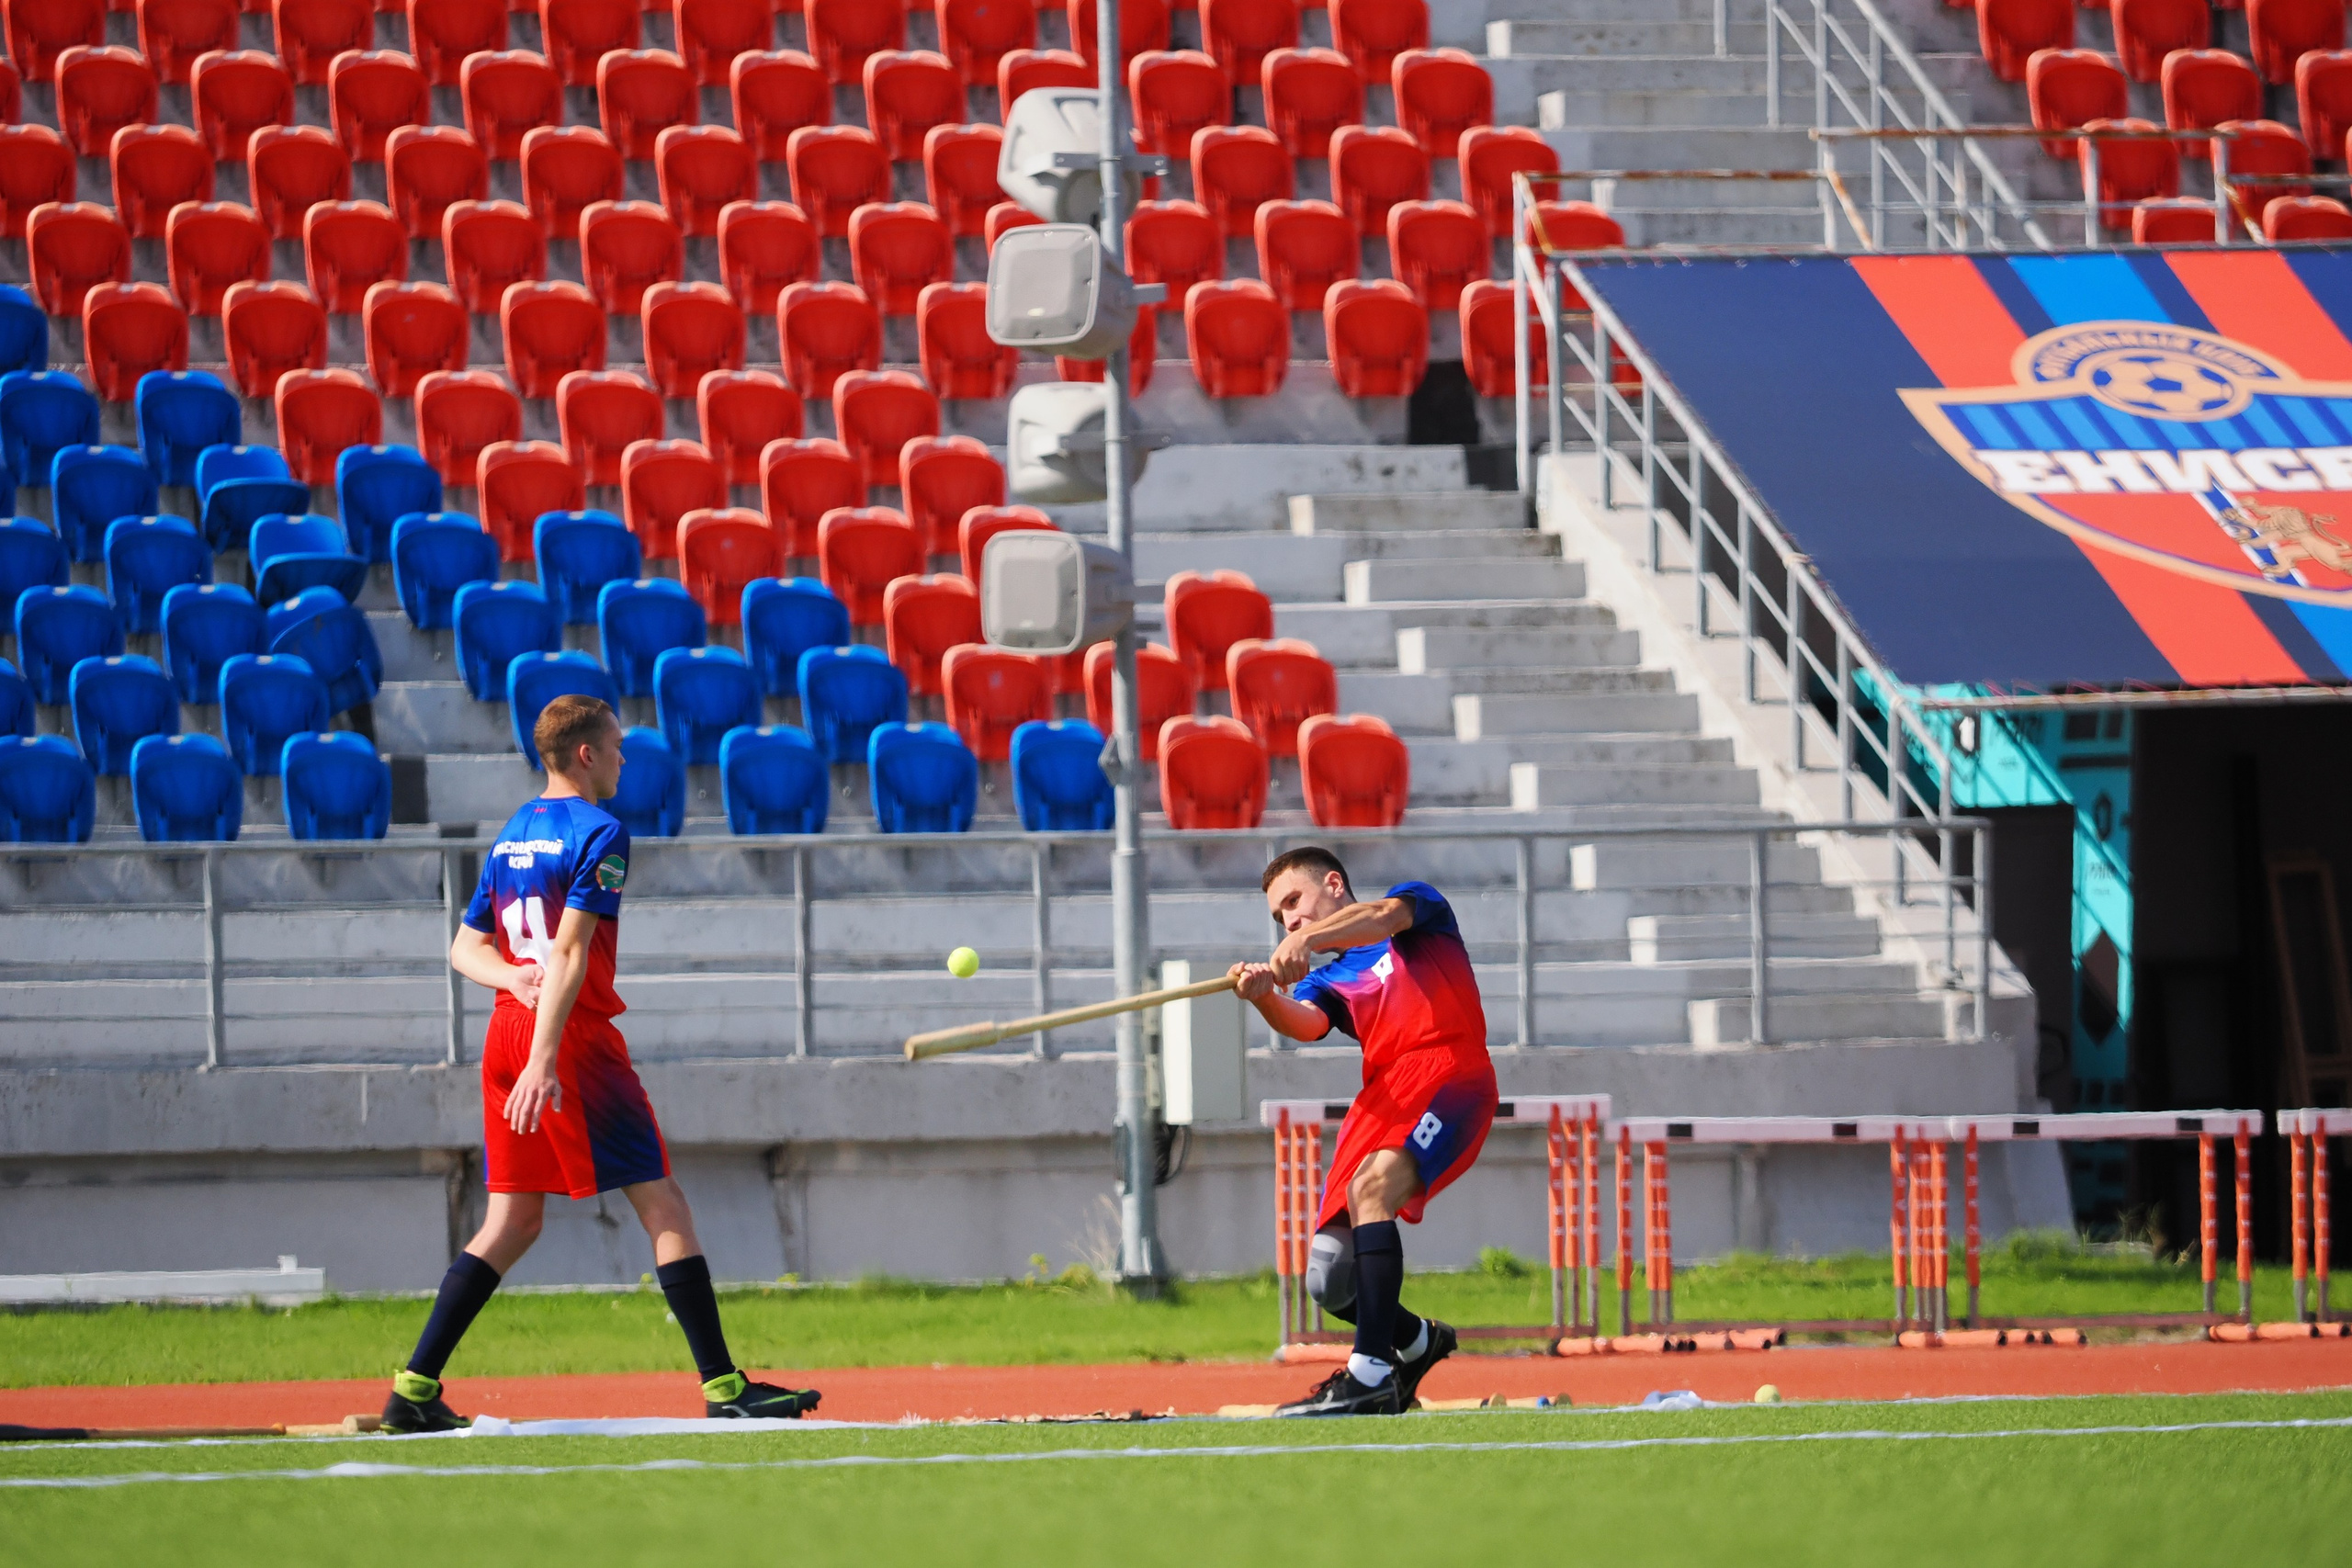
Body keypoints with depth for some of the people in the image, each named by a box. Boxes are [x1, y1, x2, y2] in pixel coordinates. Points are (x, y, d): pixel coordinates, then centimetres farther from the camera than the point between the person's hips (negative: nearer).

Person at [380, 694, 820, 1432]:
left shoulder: (511, 838, 17)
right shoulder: (598, 833, -8)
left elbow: (467, 948, 18)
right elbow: (570, 950, -17)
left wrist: (517, 980, -2)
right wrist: (544, 1058, -23)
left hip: (507, 1033, 8)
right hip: (571, 1035, -8)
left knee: (513, 1220, 10)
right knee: (662, 1203, -3)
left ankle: (414, 1389, 3)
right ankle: (723, 1385, -5)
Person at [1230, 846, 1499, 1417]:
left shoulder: (1419, 904, 16)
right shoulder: (1330, 982, 25)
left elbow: (1385, 915, -10)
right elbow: (1305, 1024, 1)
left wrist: (1309, 940, -27)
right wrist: (1265, 999, -22)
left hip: (1448, 1075, -7)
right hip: (1382, 1099, 7)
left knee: (1367, 1188, -31)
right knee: (1330, 1280, -1)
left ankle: (1371, 1374, -37)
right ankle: (1418, 1343, 30)